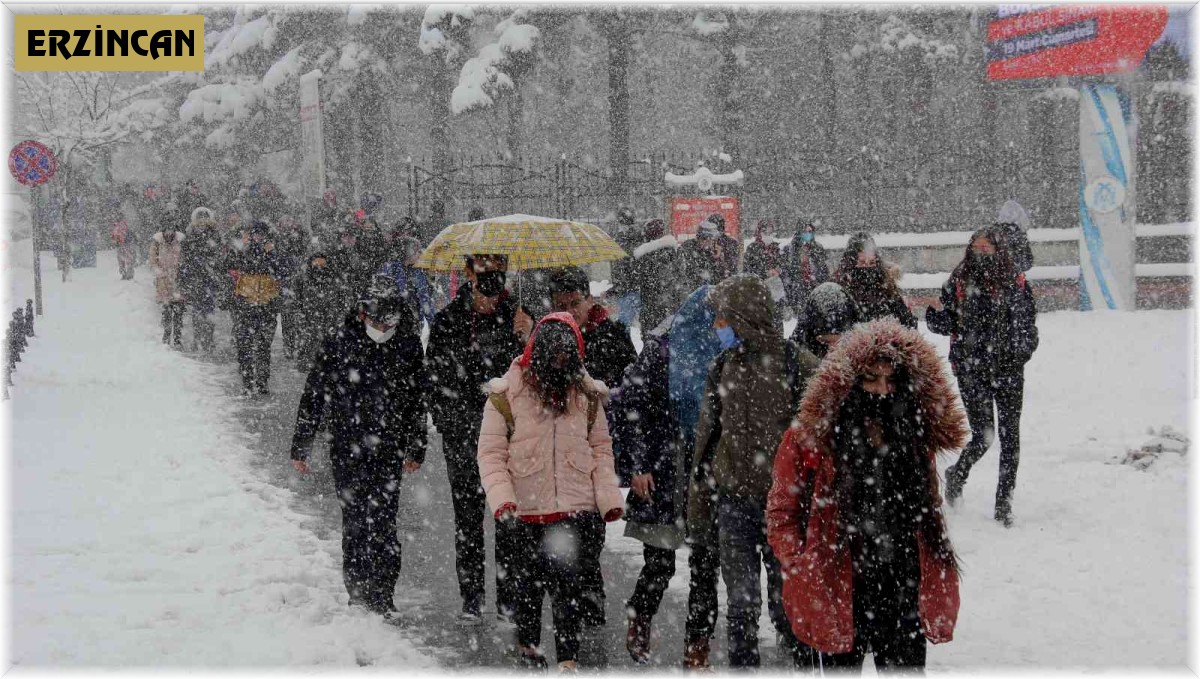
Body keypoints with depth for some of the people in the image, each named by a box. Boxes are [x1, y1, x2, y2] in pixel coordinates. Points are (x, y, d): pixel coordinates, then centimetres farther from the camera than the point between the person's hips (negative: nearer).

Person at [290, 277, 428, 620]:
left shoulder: (408, 345, 1)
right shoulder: (338, 343, -6)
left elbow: (418, 401, 12)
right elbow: (313, 396, 1)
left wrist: (416, 449, 14)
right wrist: (300, 446, 3)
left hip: (389, 451, 1)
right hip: (347, 449, -1)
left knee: (384, 523, -1)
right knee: (356, 521, 0)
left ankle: (383, 597, 8)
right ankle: (358, 593, 11)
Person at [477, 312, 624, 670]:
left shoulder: (586, 395, 5)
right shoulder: (508, 393, -6)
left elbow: (600, 449, 11)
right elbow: (491, 453, -4)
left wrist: (608, 498, 2)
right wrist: (501, 499, -15)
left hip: (575, 507, 1)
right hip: (526, 509, -1)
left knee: (568, 584, -3)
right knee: (529, 581, 14)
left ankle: (568, 659, 5)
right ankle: (527, 643, 36)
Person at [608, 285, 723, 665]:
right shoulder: (662, 349, -5)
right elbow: (631, 405, -4)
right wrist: (637, 465, -8)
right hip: (663, 475, -3)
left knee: (706, 564, 3)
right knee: (659, 563, -2)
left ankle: (698, 645, 14)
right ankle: (638, 626, 24)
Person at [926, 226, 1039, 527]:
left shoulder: (1015, 283, 2)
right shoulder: (959, 282, 3)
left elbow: (1028, 327, 5)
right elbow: (949, 323, 7)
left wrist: (1022, 350, -13)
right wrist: (935, 319, -15)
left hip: (1008, 370, 1)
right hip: (971, 369, -1)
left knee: (1010, 436, 2)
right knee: (983, 435, -6)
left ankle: (1004, 501, 13)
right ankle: (957, 474, 25)